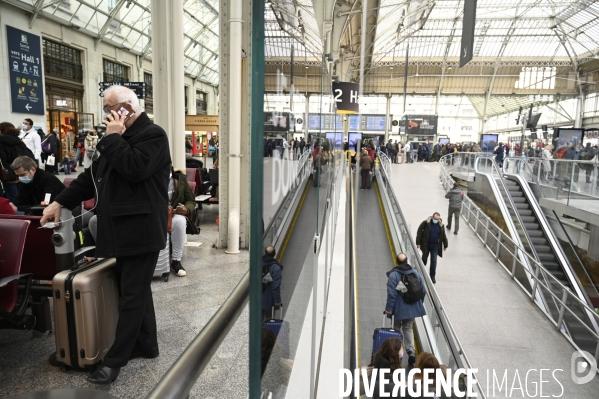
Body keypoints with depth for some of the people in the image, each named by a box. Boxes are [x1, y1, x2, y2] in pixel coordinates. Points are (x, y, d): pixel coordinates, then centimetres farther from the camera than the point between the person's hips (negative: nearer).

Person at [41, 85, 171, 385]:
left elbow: (135, 169, -25)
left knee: (132, 294, 0)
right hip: (120, 229, 9)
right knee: (136, 290, 16)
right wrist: (61, 202, 12)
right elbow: (93, 175, 19)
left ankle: (115, 359, 9)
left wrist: (113, 137, -13)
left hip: (140, 230, -9)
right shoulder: (119, 137, 18)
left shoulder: (153, 135, -10)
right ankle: (146, 345, 29)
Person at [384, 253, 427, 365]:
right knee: (408, 328, 18)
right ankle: (411, 351, 5)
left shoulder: (393, 274, -16)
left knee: (397, 329, 13)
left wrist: (389, 308, -14)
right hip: (412, 308, 4)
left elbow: (391, 293, -21)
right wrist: (418, 303, 19)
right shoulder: (415, 272, 0)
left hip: (399, 309, -4)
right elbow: (423, 290, 5)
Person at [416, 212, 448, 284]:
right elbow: (419, 232, -11)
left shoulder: (440, 225, -1)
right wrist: (418, 242, -14)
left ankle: (432, 276, 10)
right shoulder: (426, 223, -12)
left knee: (434, 261, -2)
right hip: (426, 245, -1)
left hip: (435, 246, 2)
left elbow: (443, 236, 11)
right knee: (424, 259, 12)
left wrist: (445, 245, 15)